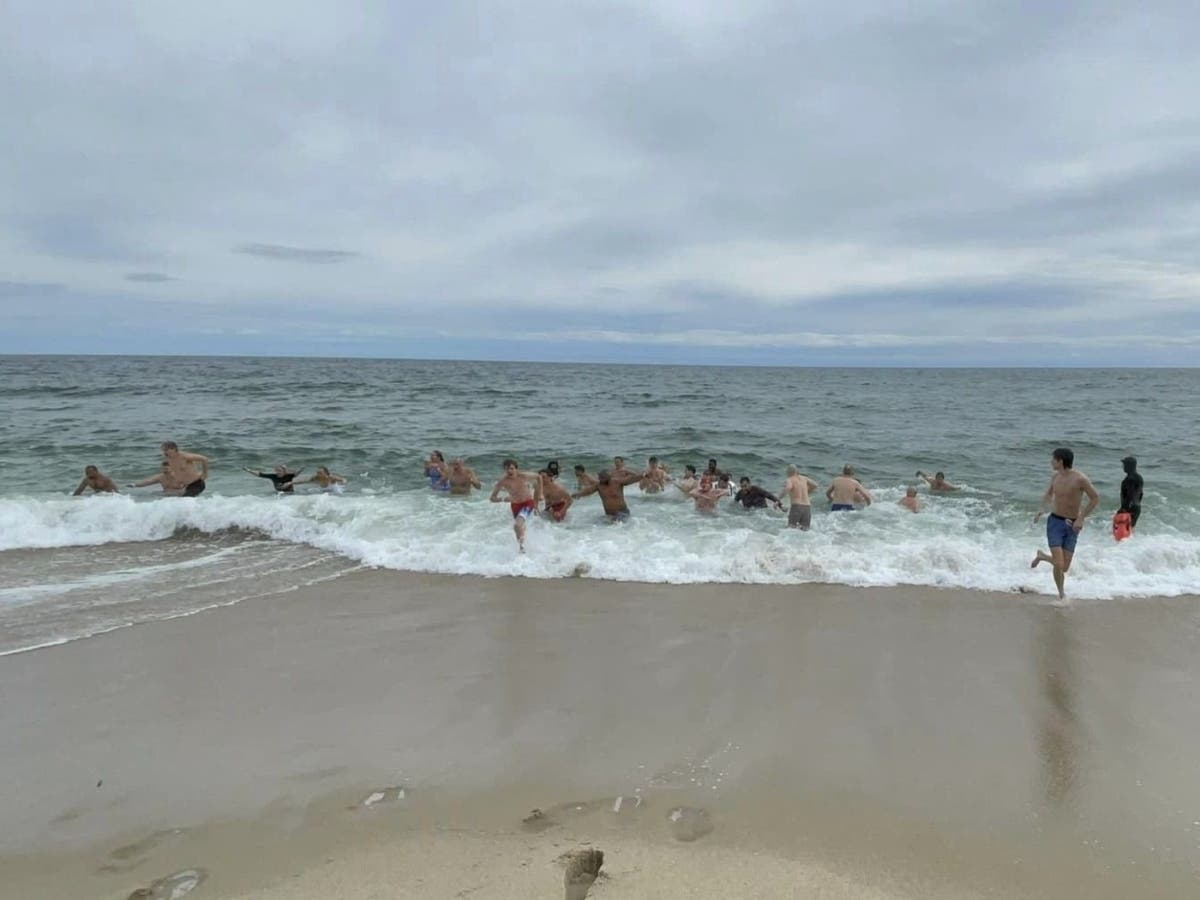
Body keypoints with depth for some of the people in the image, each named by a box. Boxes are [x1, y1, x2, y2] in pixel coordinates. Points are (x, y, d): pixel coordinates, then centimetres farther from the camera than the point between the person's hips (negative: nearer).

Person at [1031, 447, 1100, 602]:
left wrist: (1081, 518, -12)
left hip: (1072, 526, -2)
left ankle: (1042, 556, 31)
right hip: (1055, 522, 2)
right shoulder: (1055, 476, 2)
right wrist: (1041, 509, 5)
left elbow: (1095, 498, -7)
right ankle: (1062, 594, 12)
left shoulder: (1080, 479, -14)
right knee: (1059, 565, -13)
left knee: (1065, 568, 2)